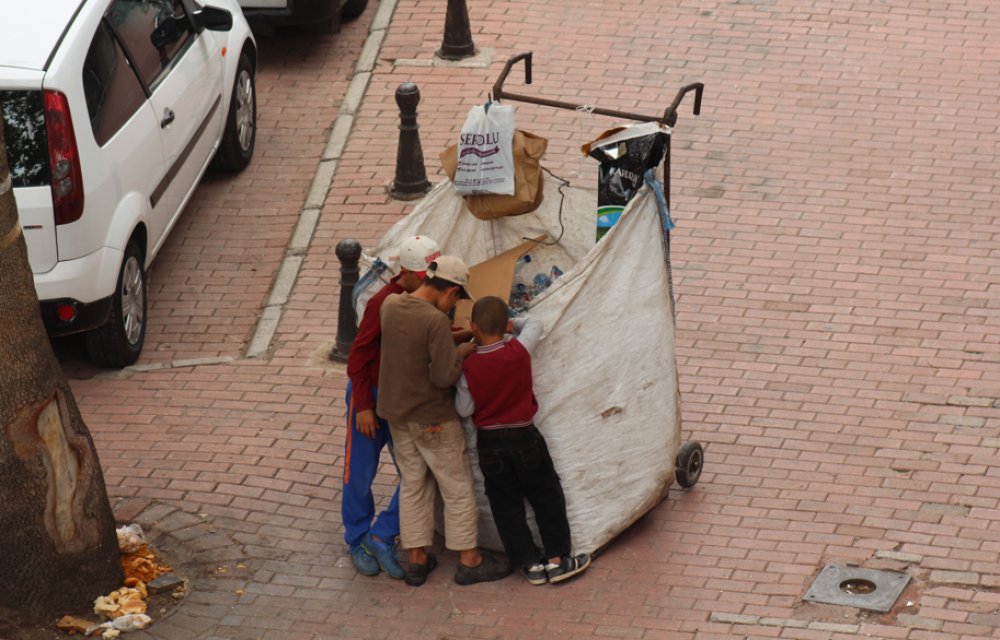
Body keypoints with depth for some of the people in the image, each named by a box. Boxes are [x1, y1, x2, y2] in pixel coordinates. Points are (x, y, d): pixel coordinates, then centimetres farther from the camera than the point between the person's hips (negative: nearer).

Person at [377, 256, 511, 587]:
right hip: (433, 419, -7)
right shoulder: (436, 321, -26)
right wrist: (462, 352, -8)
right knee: (458, 488, 9)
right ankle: (469, 560, 17)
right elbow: (444, 377, -25)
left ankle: (417, 559, 23)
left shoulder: (390, 305, -5)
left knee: (413, 485, 18)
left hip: (397, 414, 7)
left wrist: (454, 337, 7)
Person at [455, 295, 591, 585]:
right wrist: (510, 323, 12)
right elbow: (534, 324, 6)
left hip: (489, 442, 0)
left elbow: (464, 410, -6)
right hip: (524, 436, 0)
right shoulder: (519, 352, -14)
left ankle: (530, 563, 14)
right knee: (546, 496, 13)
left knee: (506, 505, 11)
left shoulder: (468, 368, -16)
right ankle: (557, 558, 15)